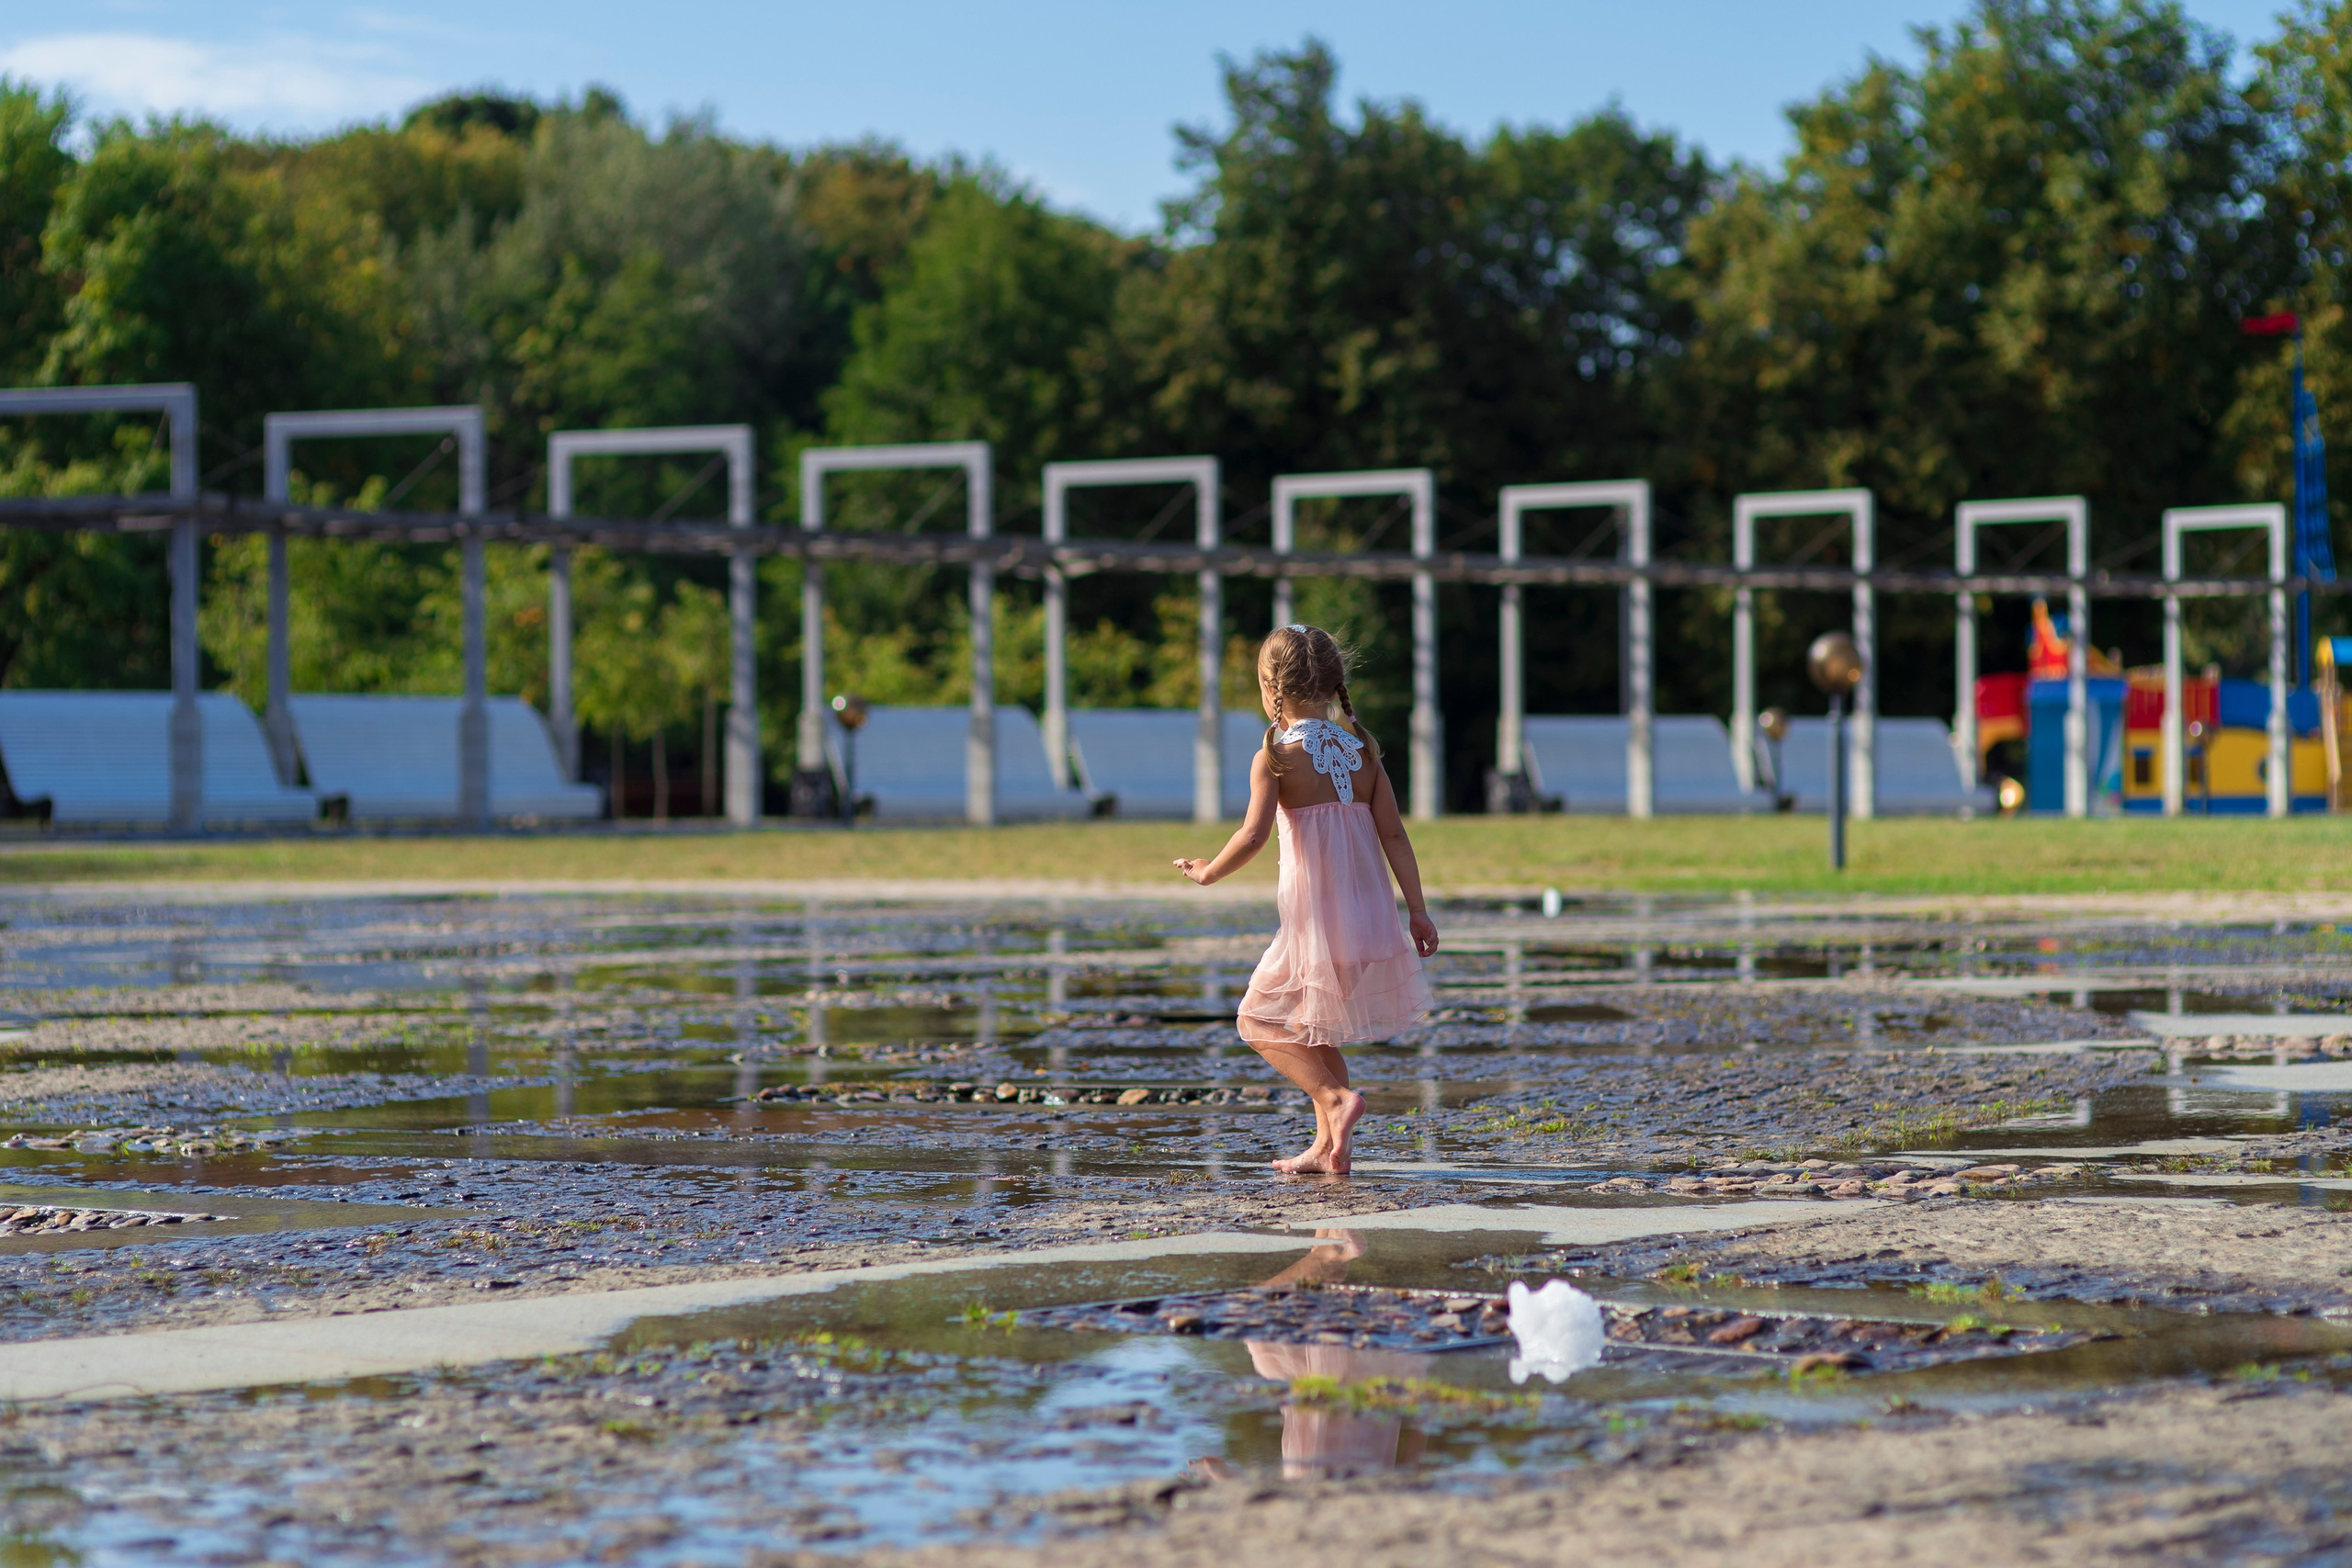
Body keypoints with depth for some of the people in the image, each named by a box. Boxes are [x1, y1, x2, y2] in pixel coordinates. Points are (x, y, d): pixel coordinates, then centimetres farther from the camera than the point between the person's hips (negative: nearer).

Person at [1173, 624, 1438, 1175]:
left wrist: (1208, 872, -1)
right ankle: (1329, 1145, 18)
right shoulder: (1362, 751, 8)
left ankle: (1335, 1099, -13)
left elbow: (1253, 835, -19)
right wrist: (1418, 909, 9)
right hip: (1371, 917, 6)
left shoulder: (1275, 758, -9)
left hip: (1316, 918, -6)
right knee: (1310, 1030, 21)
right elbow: (1394, 835, 6)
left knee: (1259, 1019, 8)